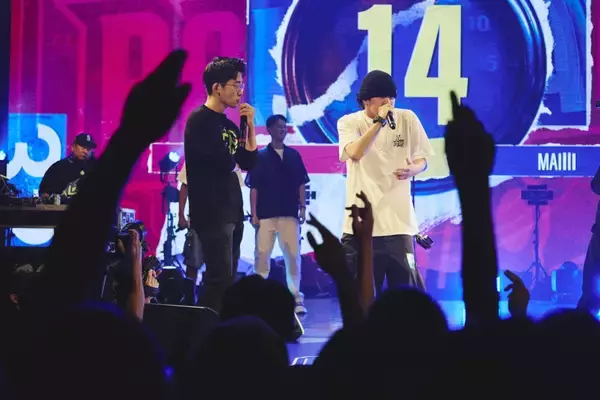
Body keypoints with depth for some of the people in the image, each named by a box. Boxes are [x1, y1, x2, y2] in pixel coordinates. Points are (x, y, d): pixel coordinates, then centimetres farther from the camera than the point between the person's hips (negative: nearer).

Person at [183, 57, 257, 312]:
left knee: (226, 279, 10)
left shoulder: (228, 124, 15)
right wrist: (233, 158, 2)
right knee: (220, 279, -13)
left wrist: (250, 127, 4)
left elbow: (250, 163, 13)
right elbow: (224, 163, -20)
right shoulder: (200, 121, -11)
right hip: (212, 212, -9)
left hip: (231, 211, 9)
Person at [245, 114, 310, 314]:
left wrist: (302, 207, 3)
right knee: (262, 254, 0)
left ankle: (295, 298, 3)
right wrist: (253, 214, -5)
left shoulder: (294, 155, 9)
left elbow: (301, 184, 12)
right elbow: (254, 187, 0)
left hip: (289, 213, 2)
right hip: (265, 214, -2)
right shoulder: (260, 156, 2)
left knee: (293, 255, -1)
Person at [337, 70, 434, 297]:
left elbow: (422, 160, 8)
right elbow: (355, 153, -22)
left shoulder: (407, 119, 2)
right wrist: (379, 121, -23)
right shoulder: (349, 123, -3)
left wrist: (411, 170, -15)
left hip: (398, 220, 1)